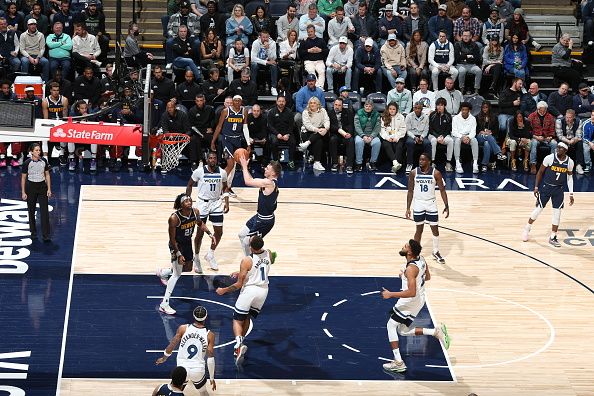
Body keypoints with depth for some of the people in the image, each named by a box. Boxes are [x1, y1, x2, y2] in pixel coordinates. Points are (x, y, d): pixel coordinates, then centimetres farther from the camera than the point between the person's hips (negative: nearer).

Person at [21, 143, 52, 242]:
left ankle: (46, 235, -5)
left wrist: (49, 189, 2)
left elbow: (47, 175, 7)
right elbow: (23, 178, -3)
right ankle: (33, 232, 26)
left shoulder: (44, 161, -2)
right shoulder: (27, 163, -9)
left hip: (42, 186, 1)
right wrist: (23, 192, -4)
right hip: (31, 187, -1)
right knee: (31, 211, 9)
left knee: (45, 211, -5)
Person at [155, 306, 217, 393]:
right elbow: (210, 359, -6)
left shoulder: (183, 329, -4)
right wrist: (212, 378, 3)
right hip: (198, 371, 0)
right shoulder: (210, 335, -5)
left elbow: (171, 345, 2)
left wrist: (164, 358, 22)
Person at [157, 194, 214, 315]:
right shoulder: (174, 218, -30)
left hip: (187, 243, 7)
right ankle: (164, 304, -4)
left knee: (188, 268, 24)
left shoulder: (195, 212, -13)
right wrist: (178, 254, -23)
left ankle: (163, 273, 50)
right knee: (177, 274, -10)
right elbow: (172, 239, -23)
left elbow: (200, 223, 11)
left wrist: (209, 234, 2)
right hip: (177, 245, -7)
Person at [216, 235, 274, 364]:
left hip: (249, 290, -6)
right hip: (263, 290, 6)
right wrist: (241, 273, 25)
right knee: (248, 317, 25)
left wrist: (224, 290, 0)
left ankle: (239, 344, -19)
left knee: (237, 320, 5)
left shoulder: (247, 261, -19)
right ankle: (240, 343, 24)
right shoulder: (268, 254, -2)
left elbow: (238, 285, -14)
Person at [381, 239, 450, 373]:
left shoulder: (411, 268, -28)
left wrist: (391, 294, -26)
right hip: (419, 300, 9)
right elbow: (428, 277, 16)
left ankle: (398, 363, 4)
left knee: (391, 326, 5)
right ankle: (436, 332, 8)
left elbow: (411, 292, -32)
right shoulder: (421, 259, 0)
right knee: (403, 331, 19)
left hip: (410, 302, -9)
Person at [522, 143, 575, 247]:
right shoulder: (550, 158, -16)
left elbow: (570, 177, 8)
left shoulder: (570, 162, -7)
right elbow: (540, 172, -5)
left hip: (559, 189, 2)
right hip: (546, 187, -2)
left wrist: (571, 193, 5)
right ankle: (527, 229, 27)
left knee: (557, 213, 0)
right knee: (538, 209, 4)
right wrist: (536, 187, -6)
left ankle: (553, 237, 10)